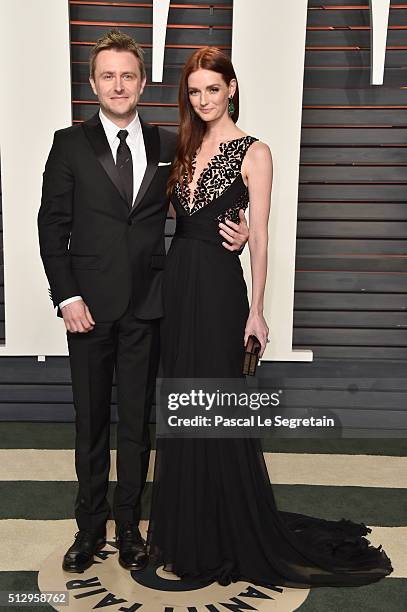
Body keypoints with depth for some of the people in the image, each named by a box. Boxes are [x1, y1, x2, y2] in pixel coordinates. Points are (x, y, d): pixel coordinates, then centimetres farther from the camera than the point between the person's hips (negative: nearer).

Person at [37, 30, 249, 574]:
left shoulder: (168, 146, 6)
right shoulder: (70, 144, 2)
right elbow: (52, 225, 0)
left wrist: (234, 236, -10)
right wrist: (67, 297, -8)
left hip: (146, 305, 1)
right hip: (90, 305, 0)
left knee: (137, 421, 10)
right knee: (91, 421, 11)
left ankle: (129, 524, 28)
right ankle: (90, 526, 28)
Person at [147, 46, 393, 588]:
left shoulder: (254, 153, -5)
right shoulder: (186, 149, 14)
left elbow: (259, 236, -8)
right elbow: (172, 215, 14)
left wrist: (257, 309, -10)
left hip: (218, 284, -6)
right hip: (177, 280, 7)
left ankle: (234, 533, 20)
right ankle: (189, 525, 32)